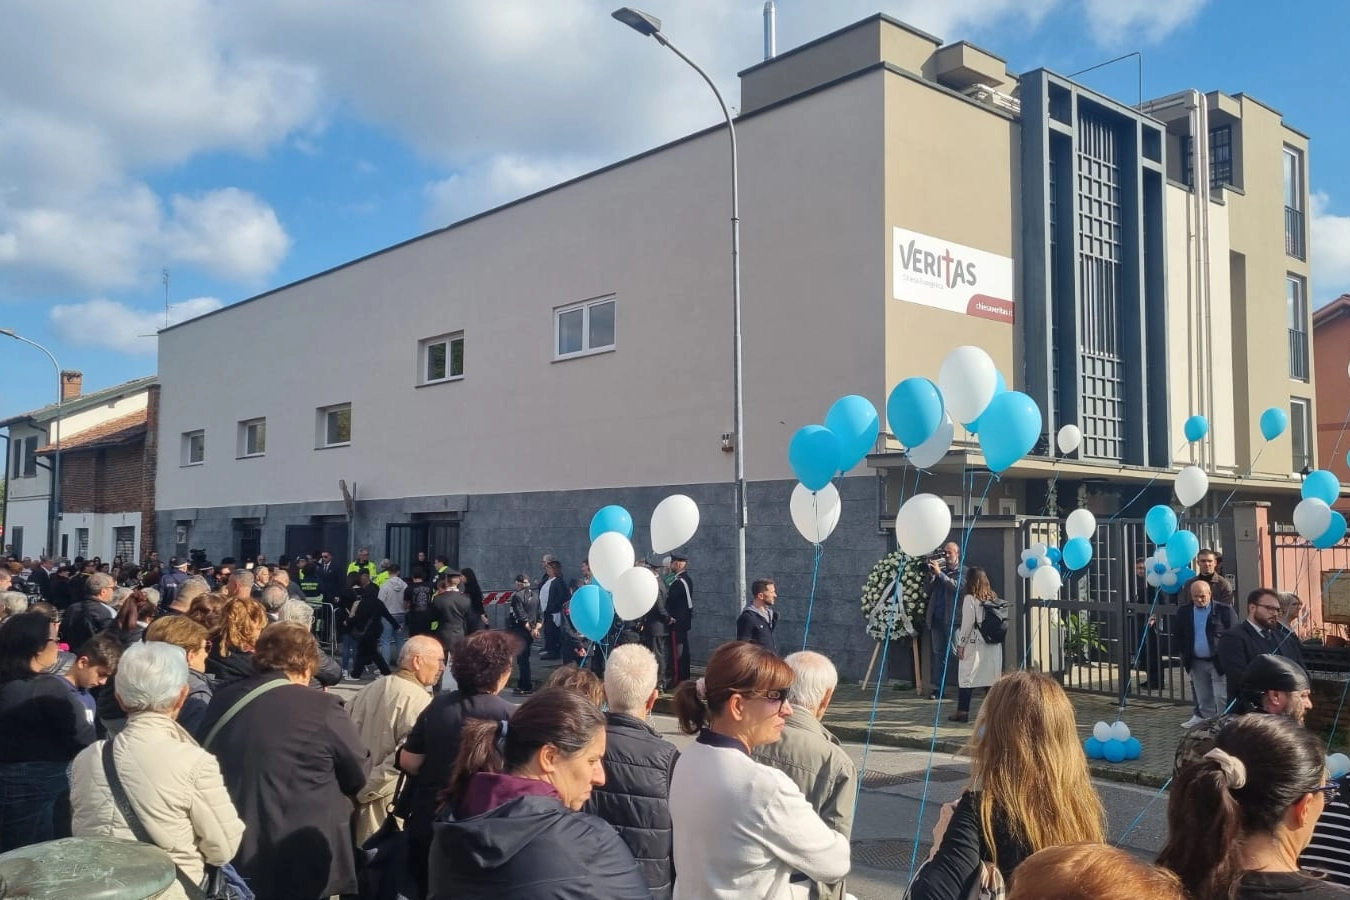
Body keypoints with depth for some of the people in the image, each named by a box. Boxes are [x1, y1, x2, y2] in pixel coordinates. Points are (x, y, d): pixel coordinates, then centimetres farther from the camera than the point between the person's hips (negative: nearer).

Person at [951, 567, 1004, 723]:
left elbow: (967, 623, -12)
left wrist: (961, 644, -5)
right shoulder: (993, 597, 7)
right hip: (993, 644, 6)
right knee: (992, 677, 9)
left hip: (974, 644, -6)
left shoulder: (970, 598, -10)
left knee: (966, 676, 1)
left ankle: (962, 712, 2)